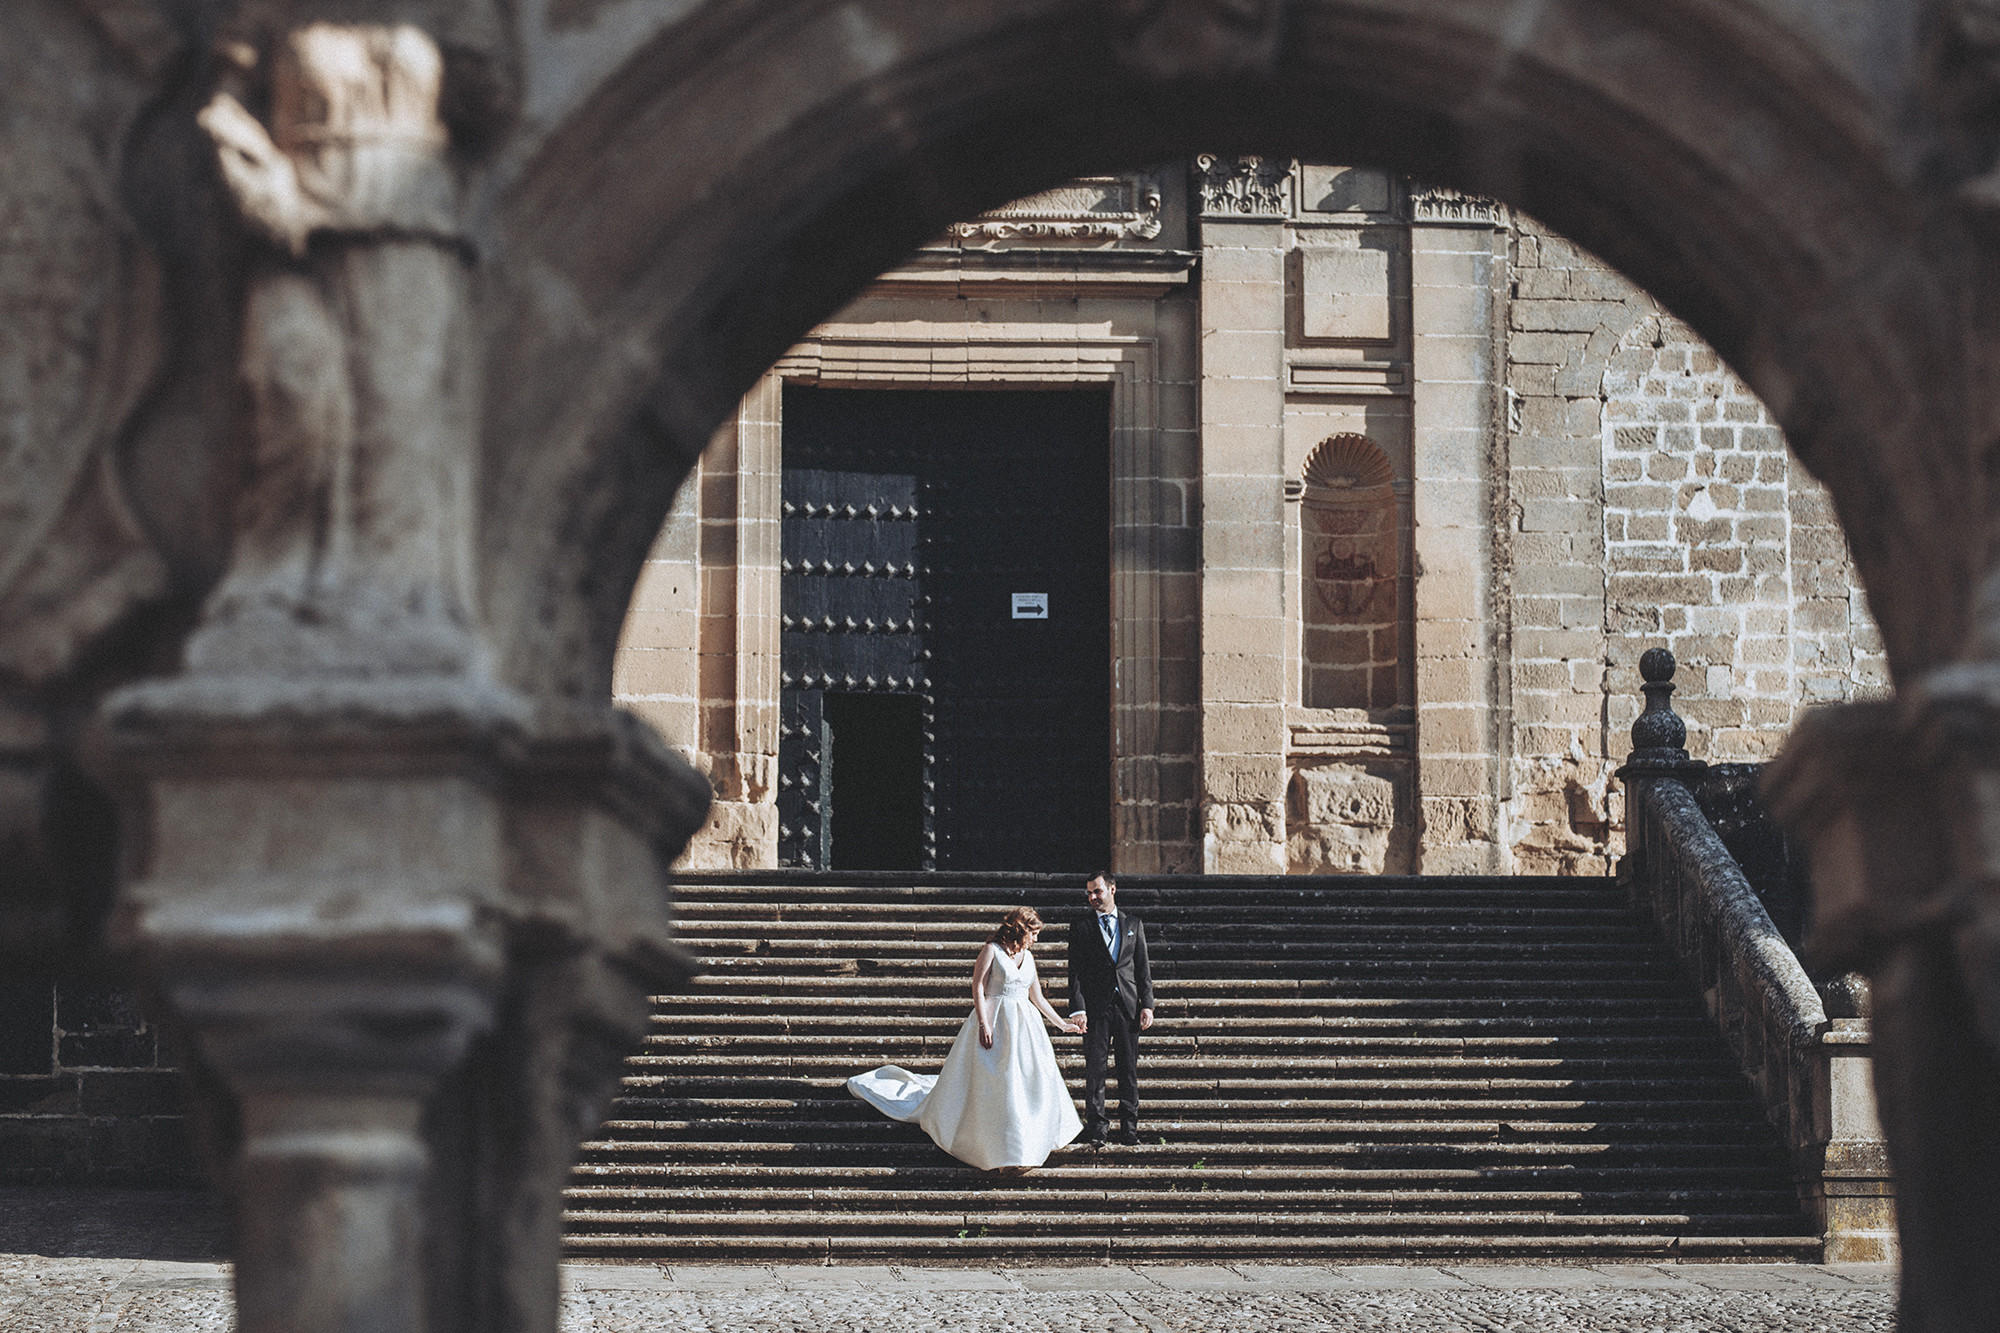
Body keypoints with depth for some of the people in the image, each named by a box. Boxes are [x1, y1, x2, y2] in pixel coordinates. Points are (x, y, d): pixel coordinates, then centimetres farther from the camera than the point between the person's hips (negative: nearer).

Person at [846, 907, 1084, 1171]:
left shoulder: (1028, 957, 12)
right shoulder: (992, 951, -6)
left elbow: (1038, 998, 18)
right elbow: (978, 987, -11)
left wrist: (1062, 1024, 19)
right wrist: (983, 1024, -20)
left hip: (1024, 1025, 7)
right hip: (994, 1022, -7)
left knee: (1035, 1078, 5)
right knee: (993, 1084, -6)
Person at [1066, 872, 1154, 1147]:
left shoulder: (1133, 924, 11)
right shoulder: (1081, 927, 6)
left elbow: (1142, 967, 10)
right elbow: (1075, 971, 1)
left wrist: (1147, 1005, 1)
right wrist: (1078, 1008, -9)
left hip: (1128, 1006, 2)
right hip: (1096, 1008, -2)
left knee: (1129, 1069, 4)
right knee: (1094, 1070, -2)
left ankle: (1129, 1127, 10)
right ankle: (1097, 1129, 3)